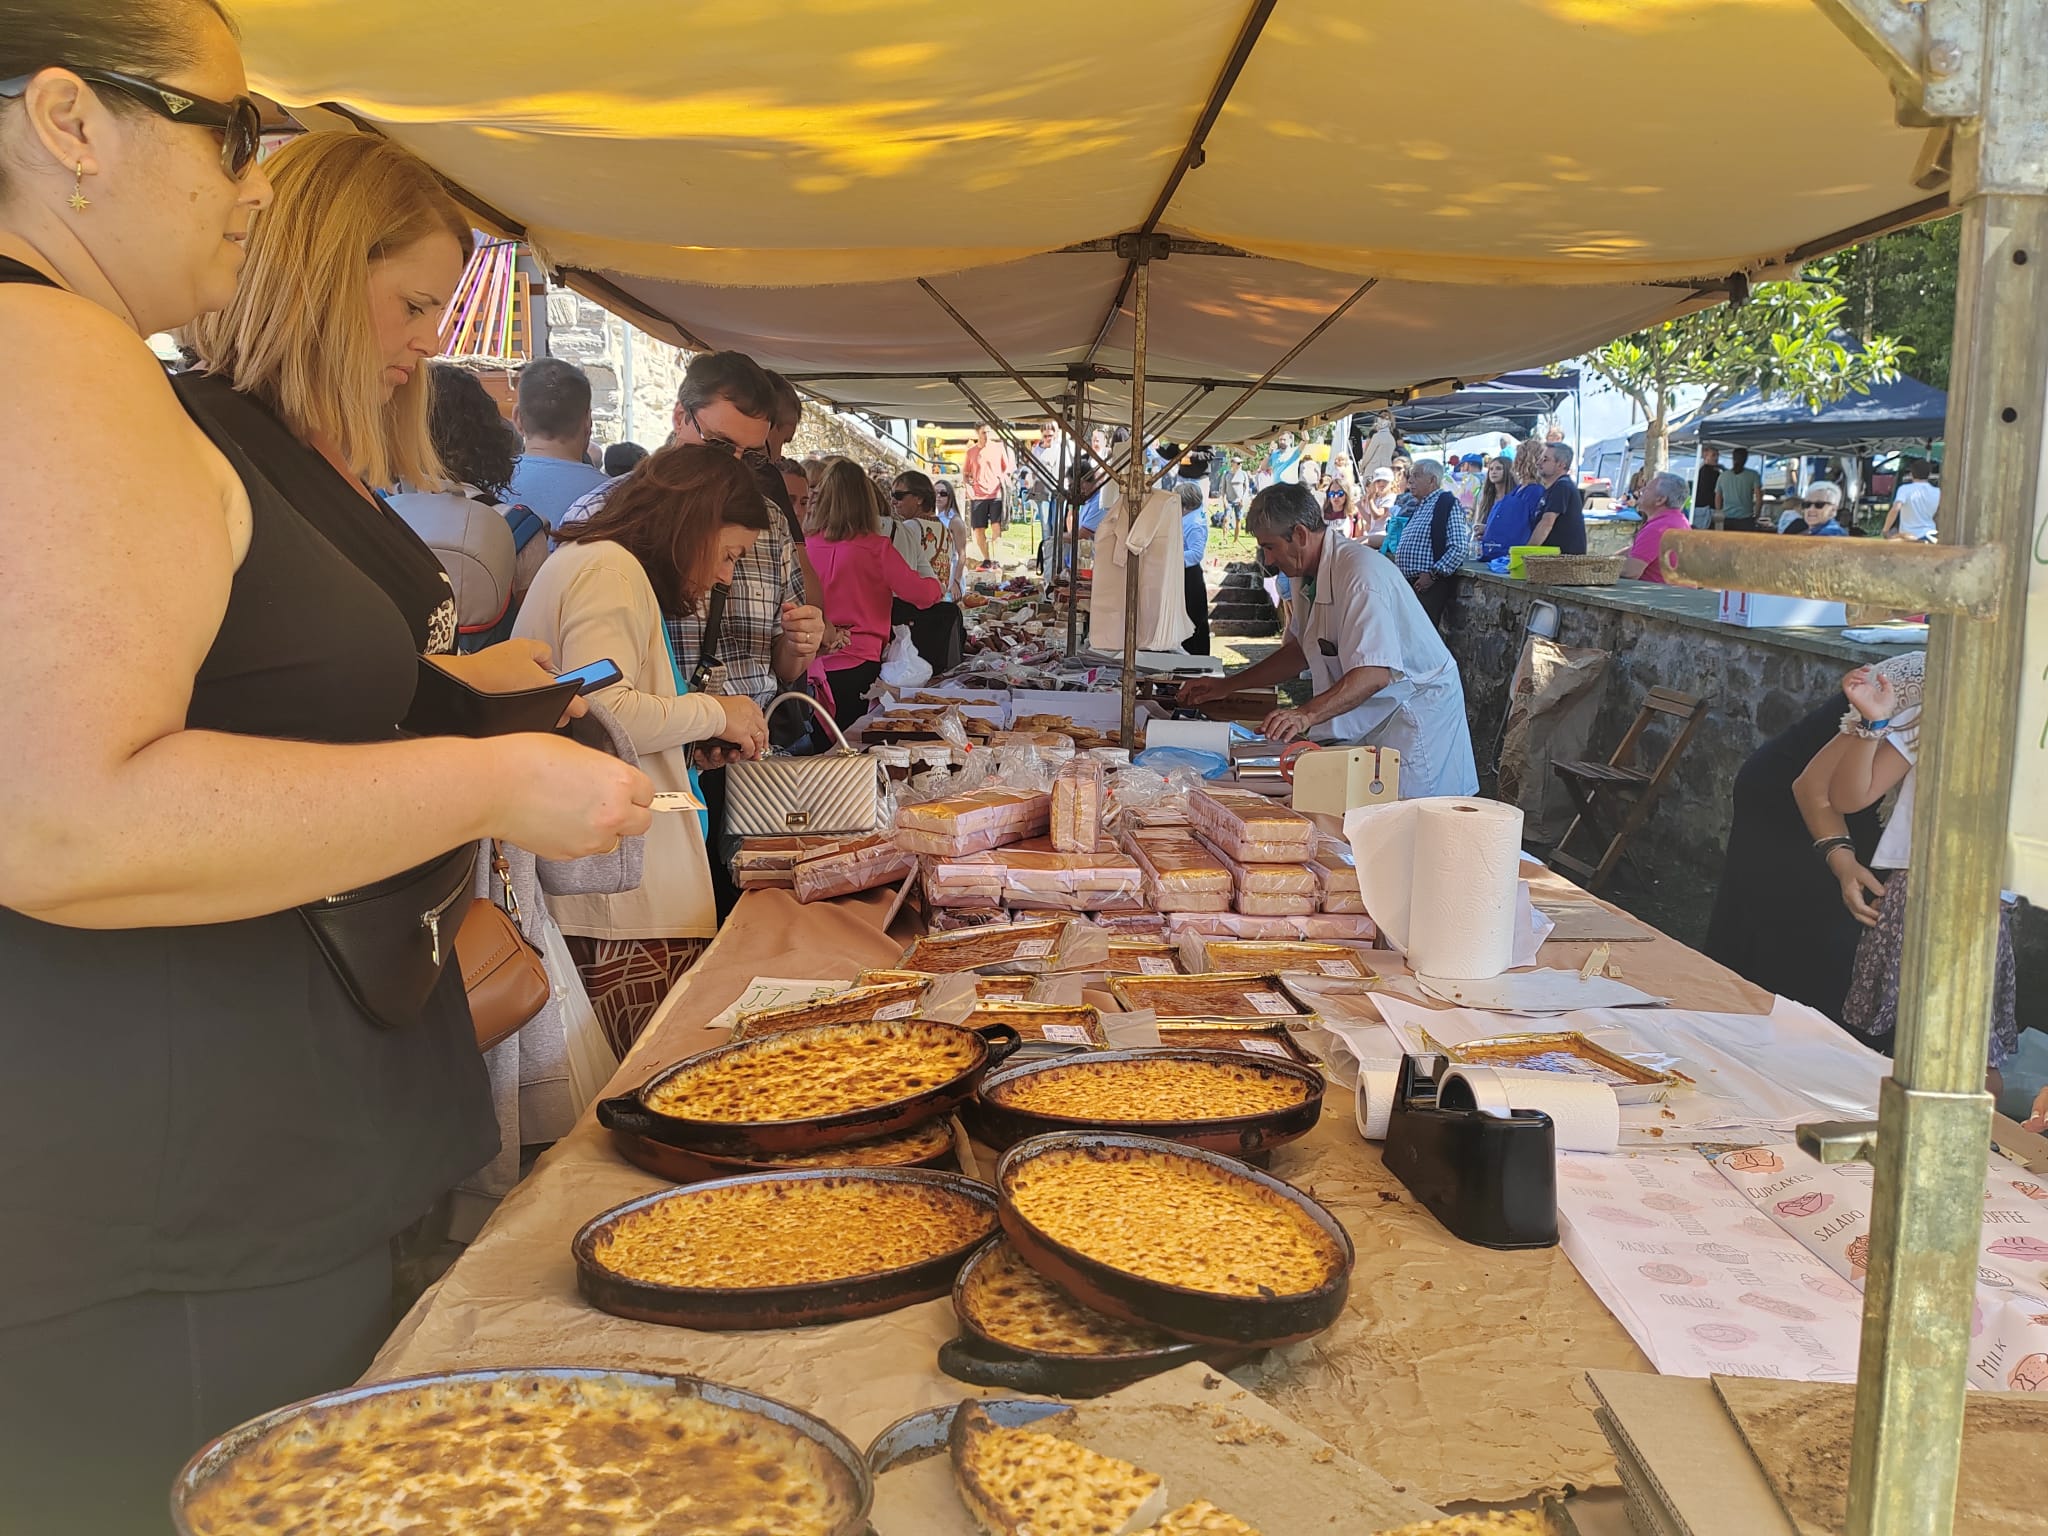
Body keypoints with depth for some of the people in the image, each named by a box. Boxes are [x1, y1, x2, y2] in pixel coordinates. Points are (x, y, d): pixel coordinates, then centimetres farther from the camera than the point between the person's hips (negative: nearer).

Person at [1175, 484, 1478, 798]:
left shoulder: (1362, 575, -25)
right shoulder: (1307, 577, 6)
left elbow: (1374, 674, -34)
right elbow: (1301, 651, 17)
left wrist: (1307, 715, -46)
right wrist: (1226, 686, 11)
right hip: (1369, 721, 9)